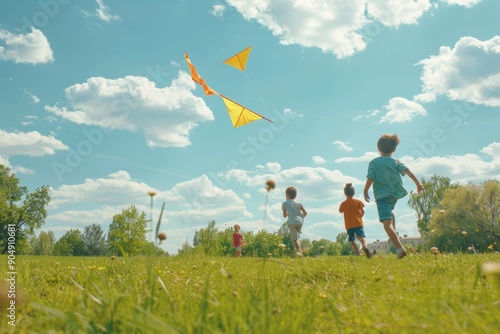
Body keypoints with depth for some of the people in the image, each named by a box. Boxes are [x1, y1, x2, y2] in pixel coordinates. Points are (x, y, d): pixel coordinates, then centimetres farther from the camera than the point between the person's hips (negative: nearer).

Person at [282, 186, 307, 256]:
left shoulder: (284, 204, 7)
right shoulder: (298, 203, 15)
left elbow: (284, 215, 13)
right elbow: (305, 213, 15)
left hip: (292, 222, -4)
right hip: (300, 222, 4)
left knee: (295, 239, -9)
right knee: (297, 238, 20)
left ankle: (299, 251, -28)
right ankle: (300, 250, 13)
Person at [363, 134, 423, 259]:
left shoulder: (373, 163, 0)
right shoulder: (396, 162, 9)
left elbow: (370, 179, -7)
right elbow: (407, 171, -5)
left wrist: (365, 192, 4)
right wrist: (417, 183, -6)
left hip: (382, 195, -5)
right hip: (395, 194, 5)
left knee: (387, 223, -16)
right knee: (389, 212, 38)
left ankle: (399, 248, -32)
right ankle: (394, 235, 33)